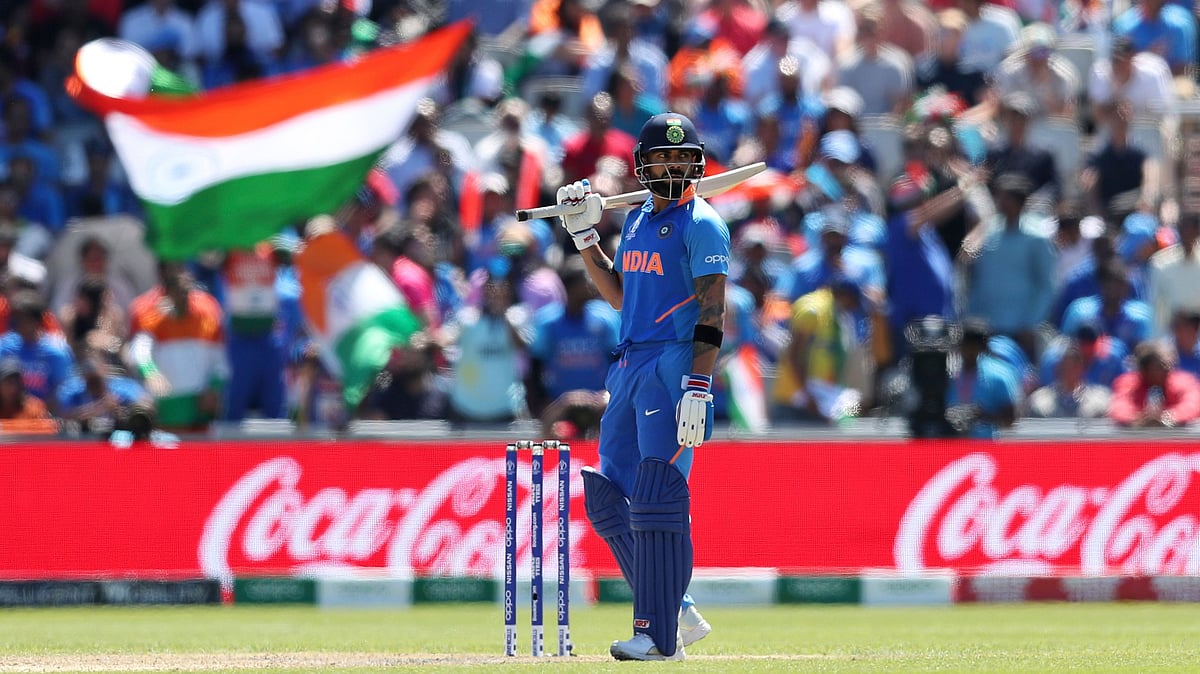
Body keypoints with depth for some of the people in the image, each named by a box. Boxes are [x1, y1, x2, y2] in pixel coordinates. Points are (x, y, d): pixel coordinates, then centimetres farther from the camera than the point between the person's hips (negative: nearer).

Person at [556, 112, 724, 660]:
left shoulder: (700, 224, -7)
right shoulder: (636, 221, 18)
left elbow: (712, 315, -13)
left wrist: (698, 389, -22)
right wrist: (584, 234, 18)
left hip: (675, 368, -9)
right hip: (629, 368, 9)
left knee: (656, 501, -12)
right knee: (606, 499, 8)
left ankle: (660, 634, -8)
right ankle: (678, 612, 16)